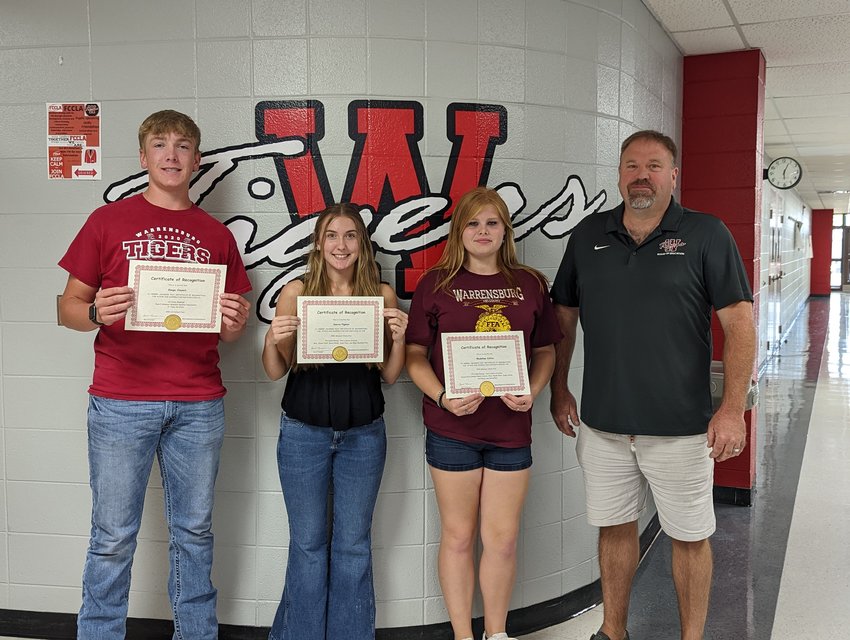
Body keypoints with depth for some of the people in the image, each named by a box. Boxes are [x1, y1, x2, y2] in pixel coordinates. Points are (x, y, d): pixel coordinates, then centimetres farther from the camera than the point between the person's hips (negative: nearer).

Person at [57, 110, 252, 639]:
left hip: (198, 406, 2)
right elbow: (68, 307, 6)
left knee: (195, 533, 11)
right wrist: (96, 312, -16)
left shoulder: (217, 235, 12)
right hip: (121, 403, -2)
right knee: (113, 538, 3)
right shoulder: (109, 221, 6)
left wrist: (235, 323, -8)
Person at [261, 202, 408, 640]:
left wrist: (399, 337, -14)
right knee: (308, 543, 9)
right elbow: (275, 371, 2)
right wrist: (272, 339, -17)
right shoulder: (296, 291, -3)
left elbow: (390, 375, 4)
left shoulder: (382, 294, 0)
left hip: (363, 434, 1)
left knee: (354, 543, 10)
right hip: (304, 433, -1)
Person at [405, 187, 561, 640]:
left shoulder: (530, 284, 6)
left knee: (503, 539, 8)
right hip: (452, 428, -2)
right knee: (458, 536, 9)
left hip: (510, 427, 2)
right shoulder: (436, 283, 0)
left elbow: (546, 350, 11)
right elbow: (415, 355, -1)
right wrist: (443, 397, -16)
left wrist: (533, 391, -7)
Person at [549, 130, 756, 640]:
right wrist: (559, 391, 11)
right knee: (615, 527, 16)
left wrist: (733, 408, -16)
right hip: (603, 423, 3)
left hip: (681, 426, -3)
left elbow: (740, 323, -8)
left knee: (690, 537, 9)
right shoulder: (589, 235, 5)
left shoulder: (707, 235, -5)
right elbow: (564, 317, 13)